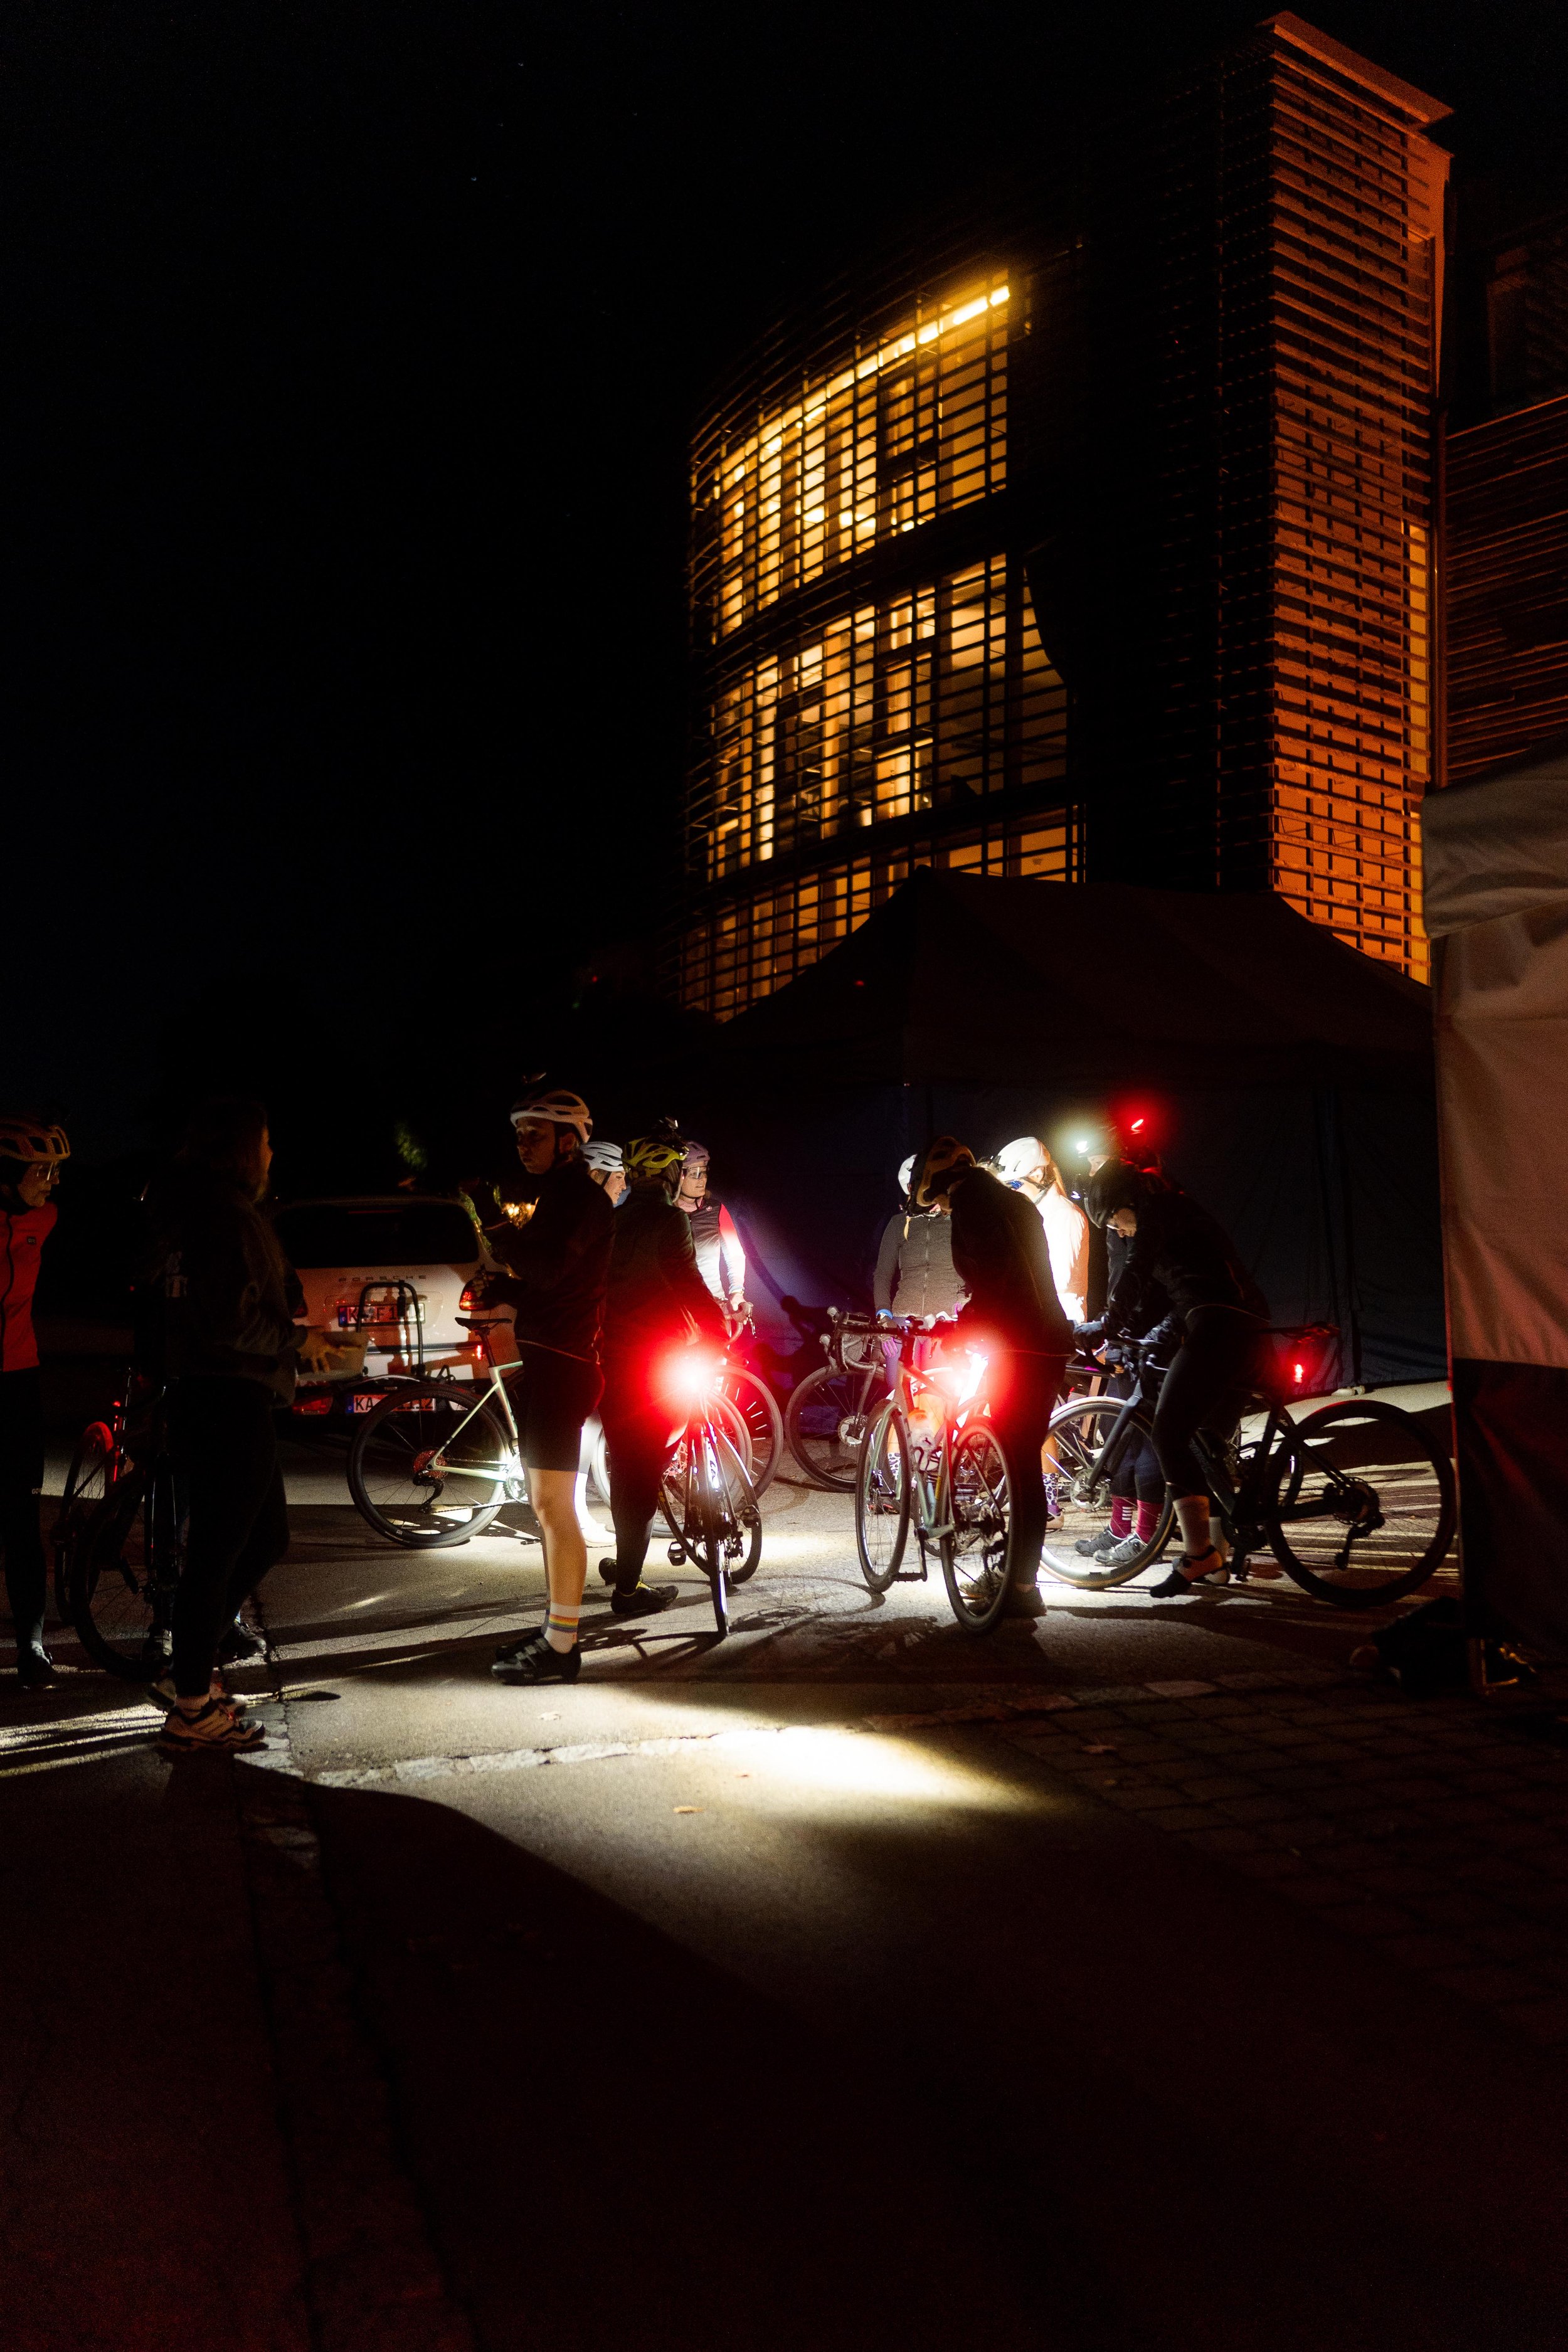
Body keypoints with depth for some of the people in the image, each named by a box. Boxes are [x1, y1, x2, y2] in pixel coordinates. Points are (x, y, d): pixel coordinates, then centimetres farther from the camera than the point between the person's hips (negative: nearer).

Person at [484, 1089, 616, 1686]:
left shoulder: (583, 1198, -12)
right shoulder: (558, 1196, 20)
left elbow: (550, 1268, -27)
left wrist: (500, 1234, -12)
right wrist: (502, 1288, 7)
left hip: (561, 1366, -11)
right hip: (545, 1363, 11)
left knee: (554, 1507, -8)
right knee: (548, 1506, 15)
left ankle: (561, 1648, -3)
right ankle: (556, 1628, 23)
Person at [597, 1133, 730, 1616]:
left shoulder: (613, 1222, 10)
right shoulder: (668, 1220, -11)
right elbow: (687, 1283, -20)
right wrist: (719, 1333, -11)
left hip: (614, 1359, 7)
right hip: (659, 1361, -7)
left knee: (625, 1467, 20)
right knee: (643, 1473, -1)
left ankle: (624, 1563, 33)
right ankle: (628, 1589, 3)